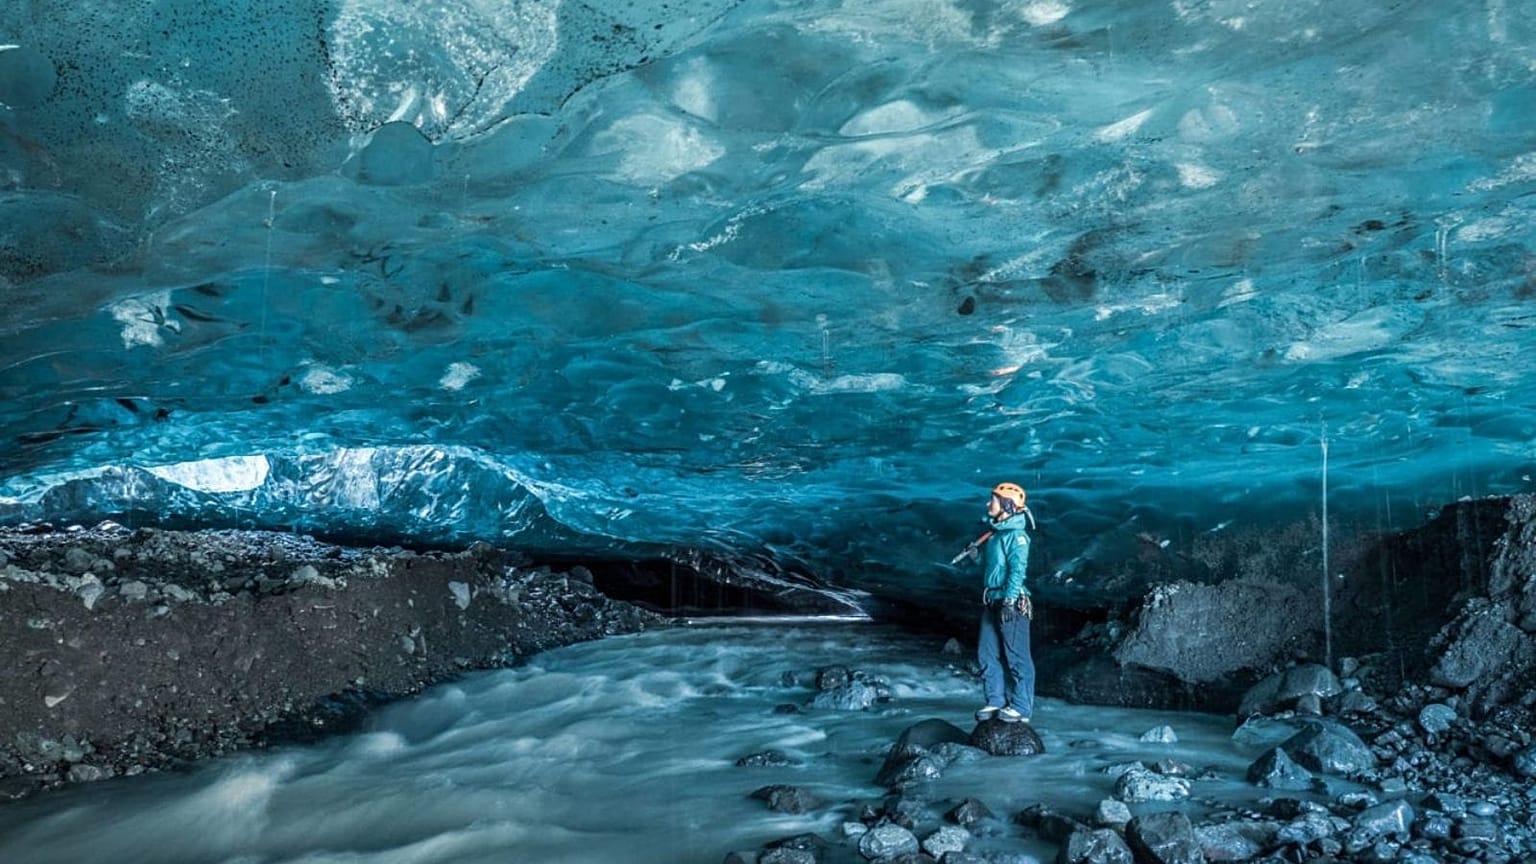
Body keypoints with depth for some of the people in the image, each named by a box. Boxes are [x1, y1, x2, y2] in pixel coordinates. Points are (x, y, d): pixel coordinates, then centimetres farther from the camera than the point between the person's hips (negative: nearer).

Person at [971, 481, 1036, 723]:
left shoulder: (1016, 535, -12)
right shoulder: (993, 533, 14)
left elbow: (1017, 570, -18)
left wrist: (1009, 601, -22)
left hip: (1011, 603, -9)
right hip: (991, 602, 9)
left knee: (1016, 656, -2)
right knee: (987, 654, 9)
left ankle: (1021, 708, 3)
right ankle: (995, 701, 17)